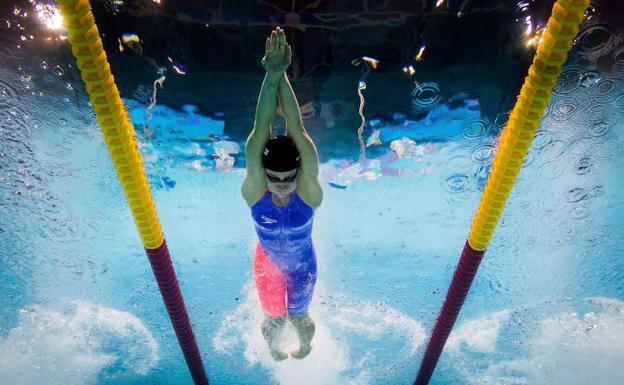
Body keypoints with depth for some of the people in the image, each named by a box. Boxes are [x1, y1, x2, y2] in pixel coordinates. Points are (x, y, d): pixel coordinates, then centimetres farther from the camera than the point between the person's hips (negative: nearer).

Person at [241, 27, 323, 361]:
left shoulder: (309, 191, -33)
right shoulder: (253, 190, -31)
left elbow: (297, 131, -44)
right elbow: (260, 131, -43)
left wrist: (283, 77, -50)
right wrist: (271, 76, -52)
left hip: (303, 265, 0)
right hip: (267, 264, 1)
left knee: (298, 317, 21)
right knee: (273, 320, 20)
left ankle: (305, 344, 60)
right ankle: (273, 348, 59)